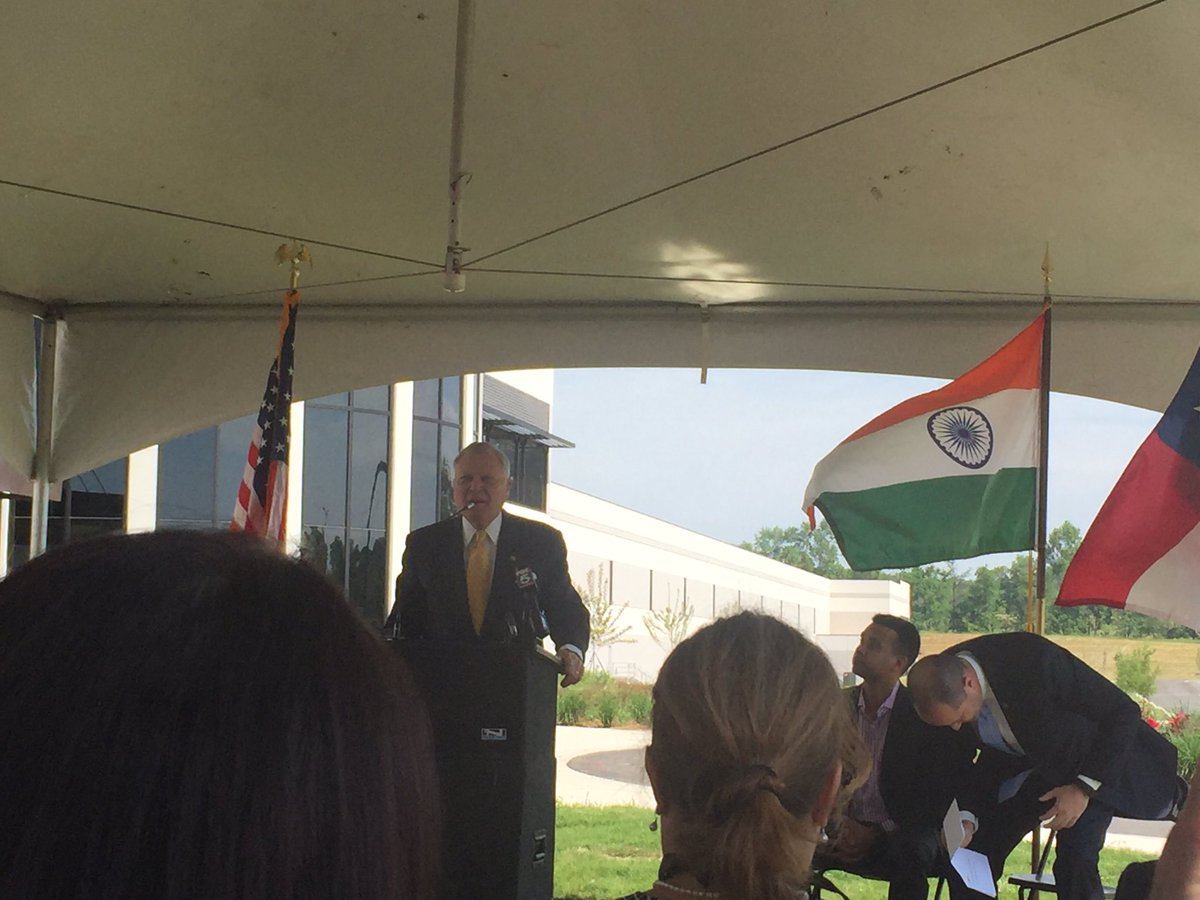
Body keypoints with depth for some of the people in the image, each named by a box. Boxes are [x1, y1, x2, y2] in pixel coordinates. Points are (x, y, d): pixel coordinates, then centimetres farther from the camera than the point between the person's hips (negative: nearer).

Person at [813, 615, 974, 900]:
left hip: (900, 836, -3)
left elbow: (936, 800, -5)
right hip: (848, 833, 3)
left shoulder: (921, 715, -7)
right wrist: (840, 823, -10)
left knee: (910, 853, -39)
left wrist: (878, 833, -14)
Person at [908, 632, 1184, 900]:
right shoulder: (944, 689, -19)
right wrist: (967, 818, -16)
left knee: (1074, 863, -24)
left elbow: (1123, 712, -26)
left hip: (1097, 763, -6)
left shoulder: (1034, 660, -37)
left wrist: (1084, 788, -26)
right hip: (1037, 766, 6)